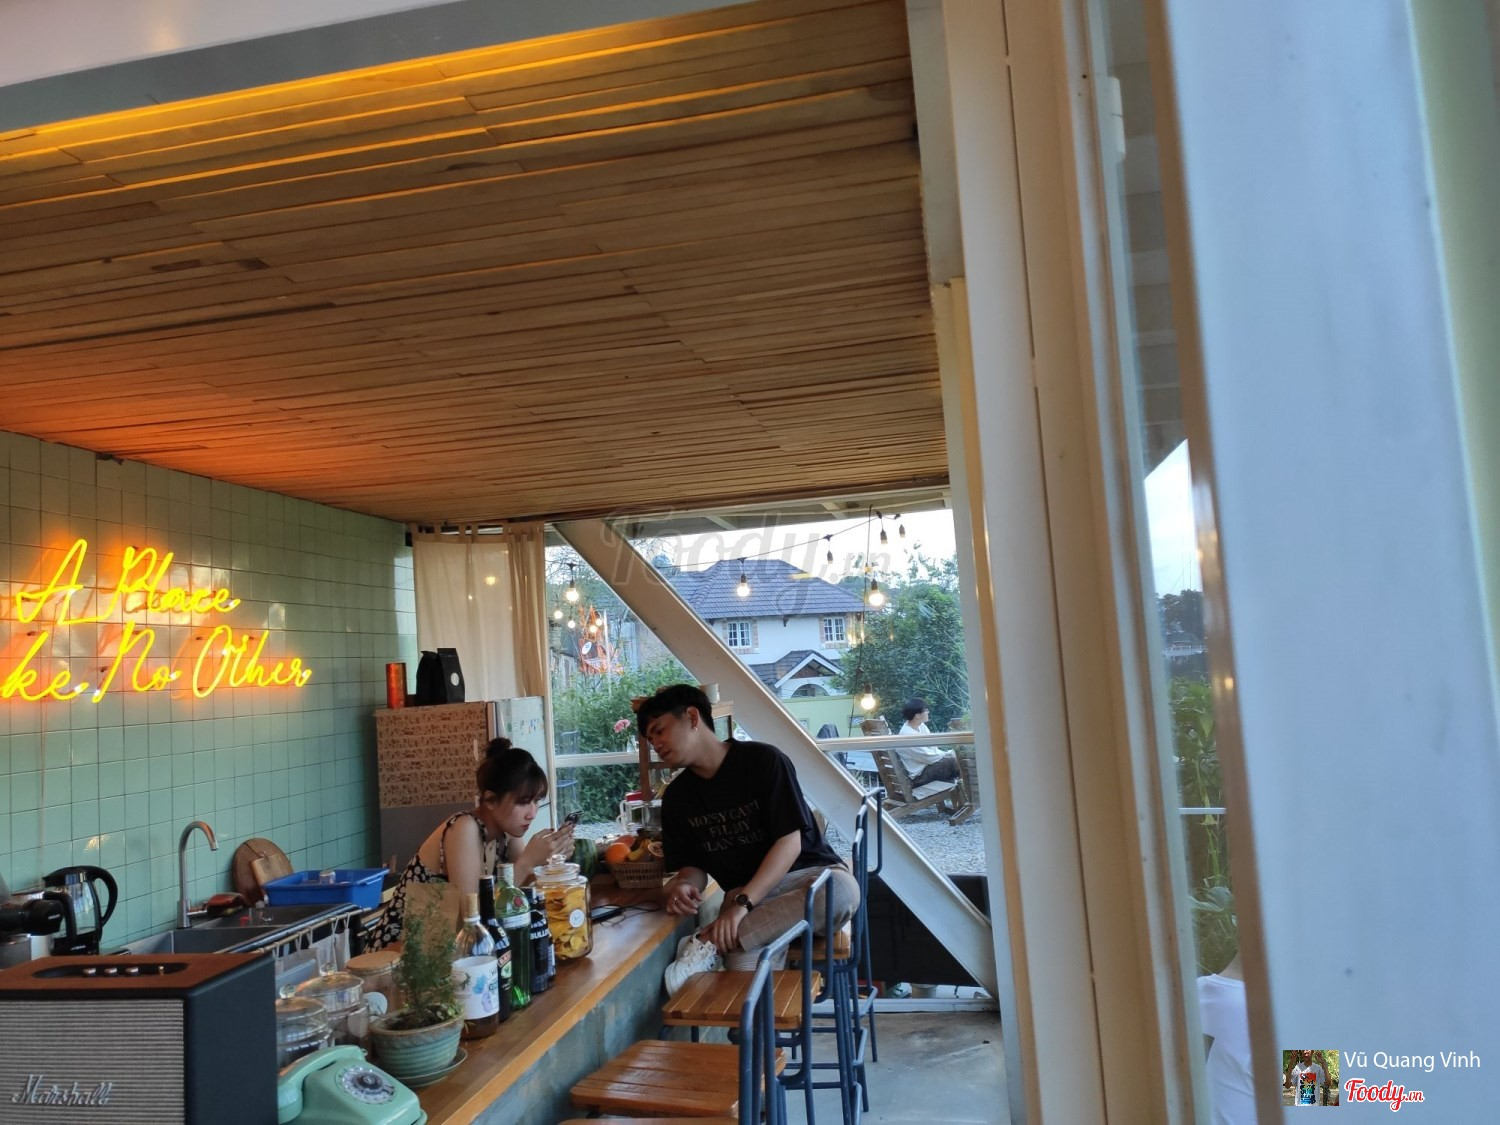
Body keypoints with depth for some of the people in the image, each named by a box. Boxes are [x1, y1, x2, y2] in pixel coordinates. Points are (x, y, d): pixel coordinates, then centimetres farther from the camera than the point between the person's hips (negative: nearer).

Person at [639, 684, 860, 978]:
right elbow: (693, 865, 9)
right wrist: (684, 885, -17)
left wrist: (741, 902, -27)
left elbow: (790, 842, -15)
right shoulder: (676, 798, 5)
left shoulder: (763, 760, -11)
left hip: (808, 875, 0)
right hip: (745, 896, 1)